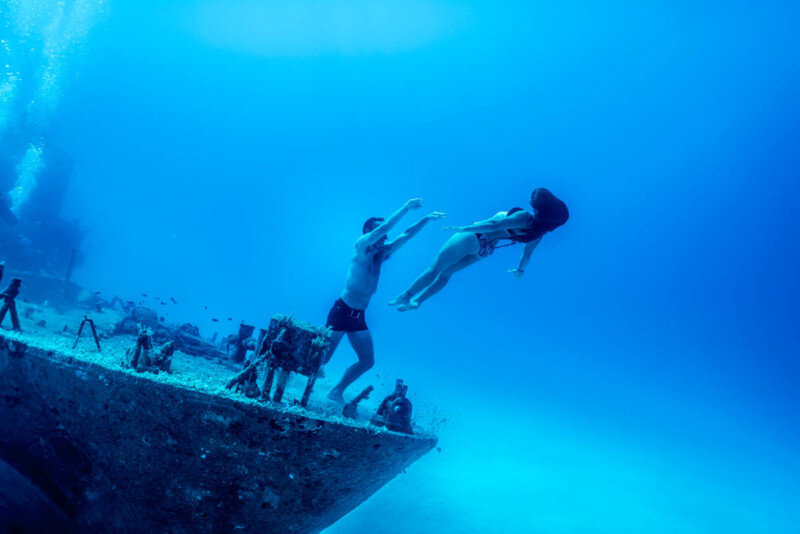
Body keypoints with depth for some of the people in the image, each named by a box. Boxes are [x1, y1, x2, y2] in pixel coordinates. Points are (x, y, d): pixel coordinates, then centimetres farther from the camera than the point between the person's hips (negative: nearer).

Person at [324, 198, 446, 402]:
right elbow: (384, 226, -21)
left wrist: (427, 219, 10)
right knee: (322, 358, -4)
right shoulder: (361, 246, -8)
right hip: (342, 311, -8)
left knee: (367, 362, 9)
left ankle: (337, 392, 23)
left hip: (358, 317, 8)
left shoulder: (382, 253, 11)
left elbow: (406, 235, 15)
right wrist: (406, 207, -17)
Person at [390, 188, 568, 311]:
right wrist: (520, 269, 26)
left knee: (435, 268, 4)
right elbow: (528, 252, 8)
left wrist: (463, 229, -26)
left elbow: (495, 225, -29)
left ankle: (406, 296, 12)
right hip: (485, 250, 8)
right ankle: (417, 301, 23)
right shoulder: (541, 231, -6)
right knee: (445, 272, 19)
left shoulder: (525, 217, -29)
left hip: (474, 237, -8)